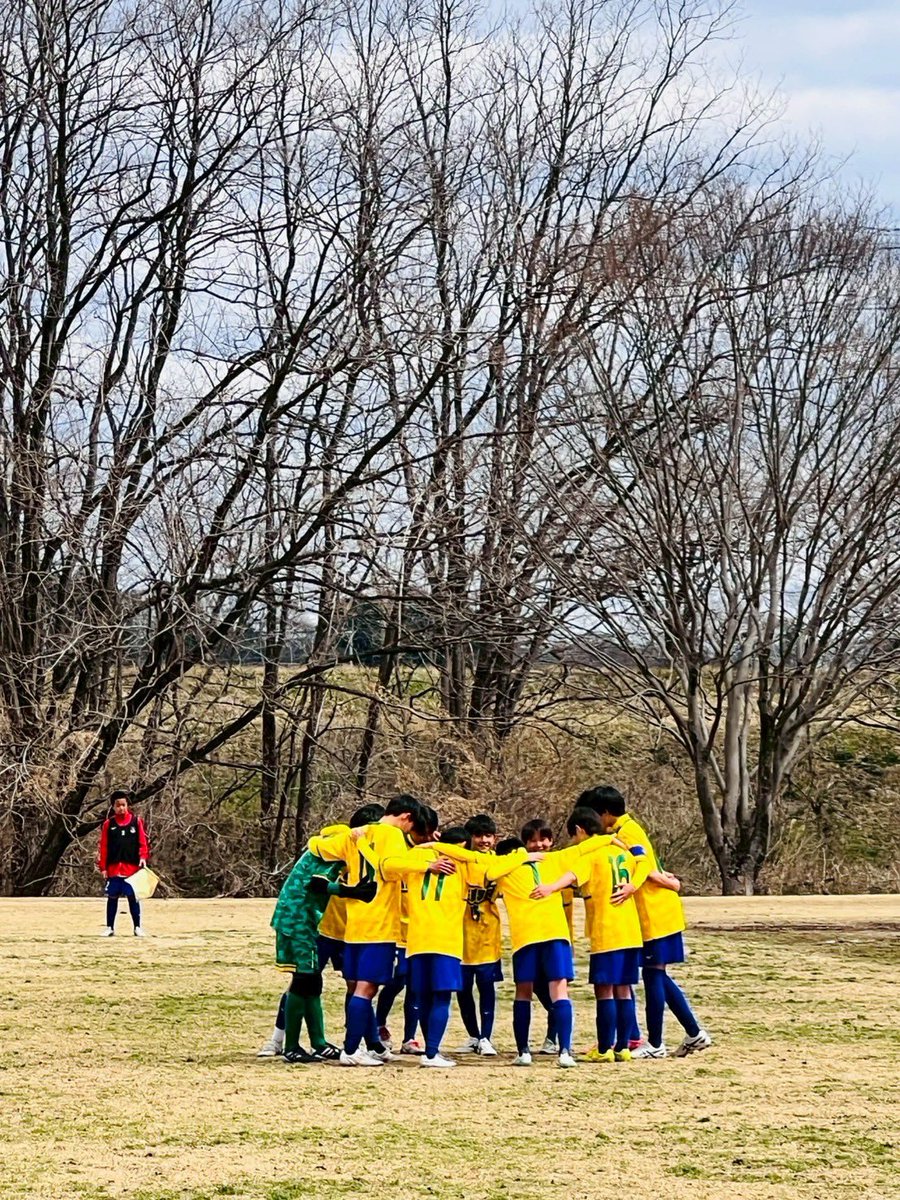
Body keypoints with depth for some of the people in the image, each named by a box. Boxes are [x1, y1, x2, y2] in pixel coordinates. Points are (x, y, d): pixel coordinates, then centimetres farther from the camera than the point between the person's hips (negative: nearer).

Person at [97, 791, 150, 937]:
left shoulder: (136, 821, 5)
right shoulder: (108, 824, 5)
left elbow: (143, 842, 5)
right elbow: (103, 846, 5)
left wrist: (143, 856, -11)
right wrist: (102, 867, 1)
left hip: (132, 868, -1)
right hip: (113, 868, 1)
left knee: (133, 897, 2)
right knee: (112, 897, 6)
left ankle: (137, 927, 8)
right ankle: (110, 927, 12)